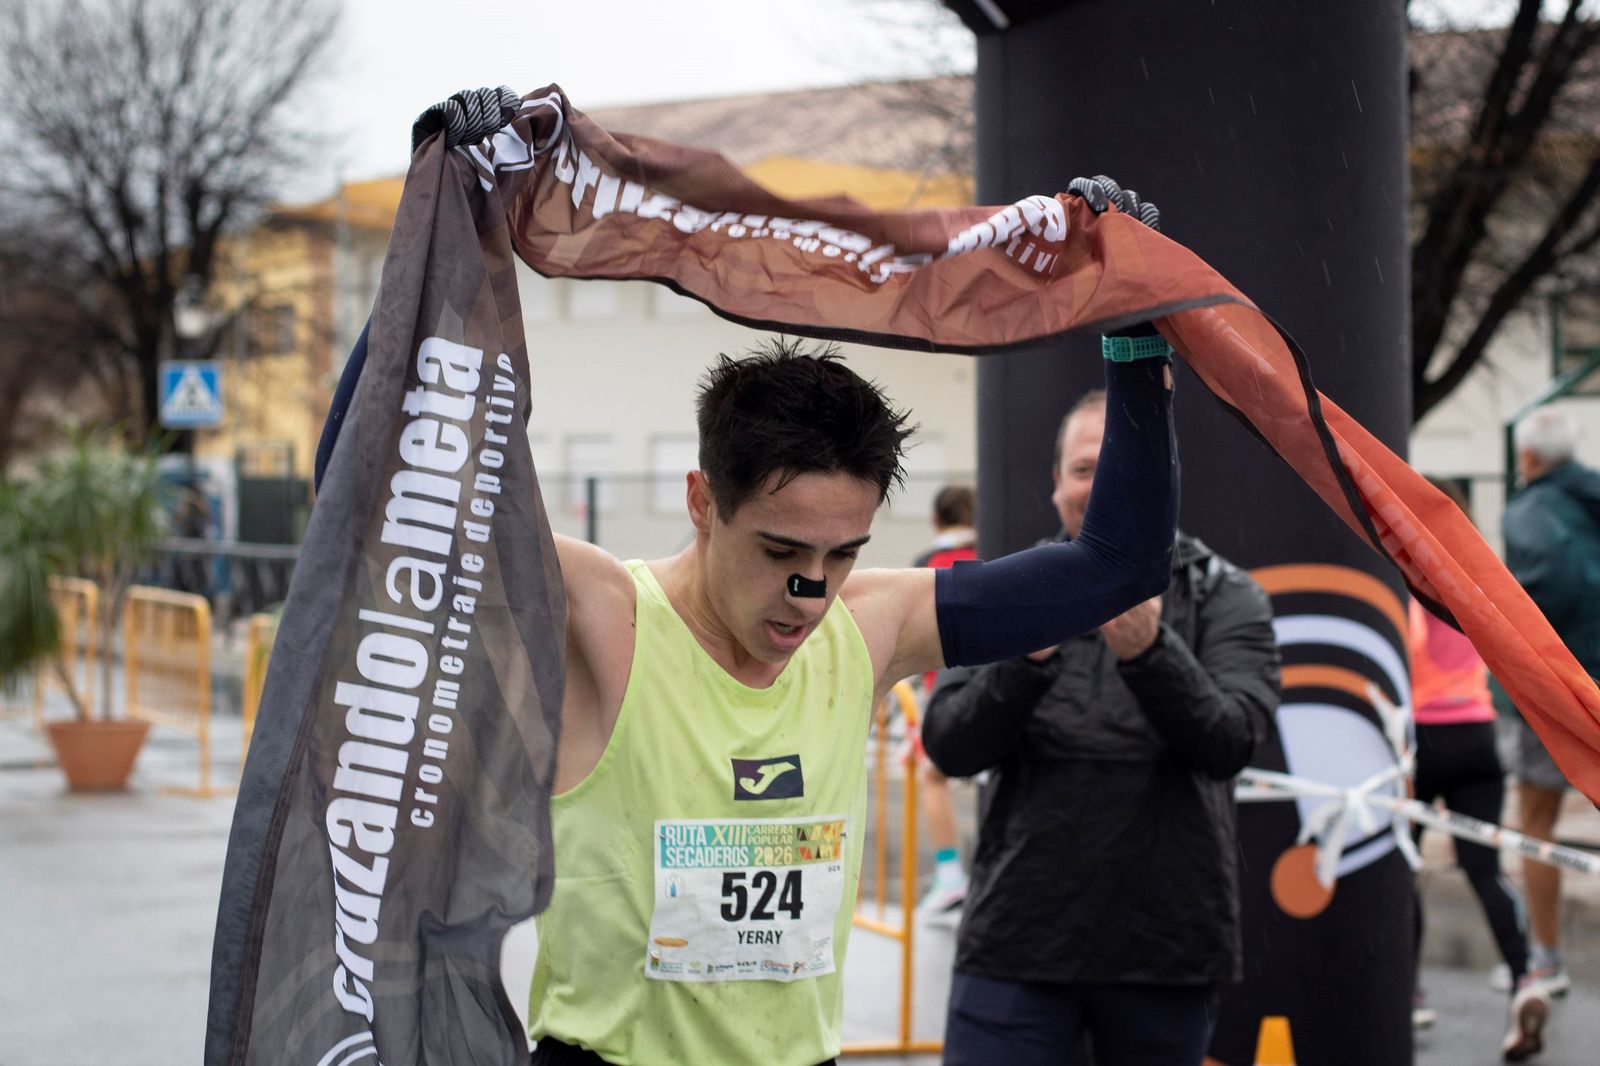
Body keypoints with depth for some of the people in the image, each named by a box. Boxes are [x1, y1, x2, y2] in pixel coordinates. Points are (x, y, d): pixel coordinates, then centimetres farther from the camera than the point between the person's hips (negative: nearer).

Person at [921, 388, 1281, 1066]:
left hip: (1167, 951, 0)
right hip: (1018, 941, 0)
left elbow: (1227, 742, -14)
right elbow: (950, 747, -6)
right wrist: (1028, 656, -24)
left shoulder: (1225, 598, 1)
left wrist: (1148, 650, -32)